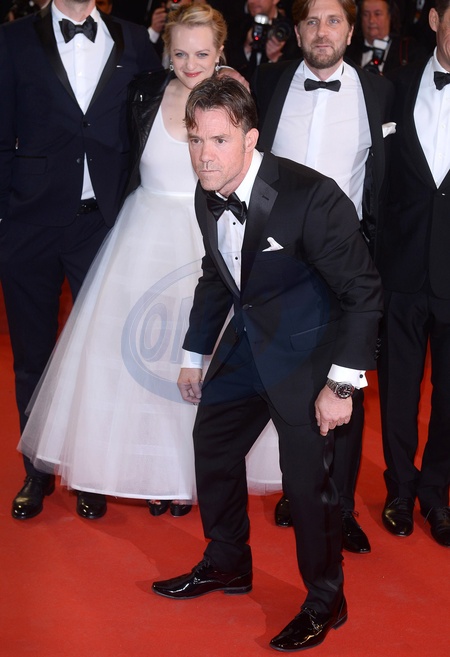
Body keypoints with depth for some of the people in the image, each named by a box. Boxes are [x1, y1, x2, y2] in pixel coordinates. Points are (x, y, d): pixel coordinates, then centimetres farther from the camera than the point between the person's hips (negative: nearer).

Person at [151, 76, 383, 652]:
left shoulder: (312, 196, -26)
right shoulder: (208, 197, -4)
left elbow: (363, 292, -19)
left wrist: (341, 384, -20)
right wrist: (195, 355, 18)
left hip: (307, 348, -7)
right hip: (247, 342, 8)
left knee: (307, 476, -7)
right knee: (212, 445, 17)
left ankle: (324, 602, 17)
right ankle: (227, 565, 40)